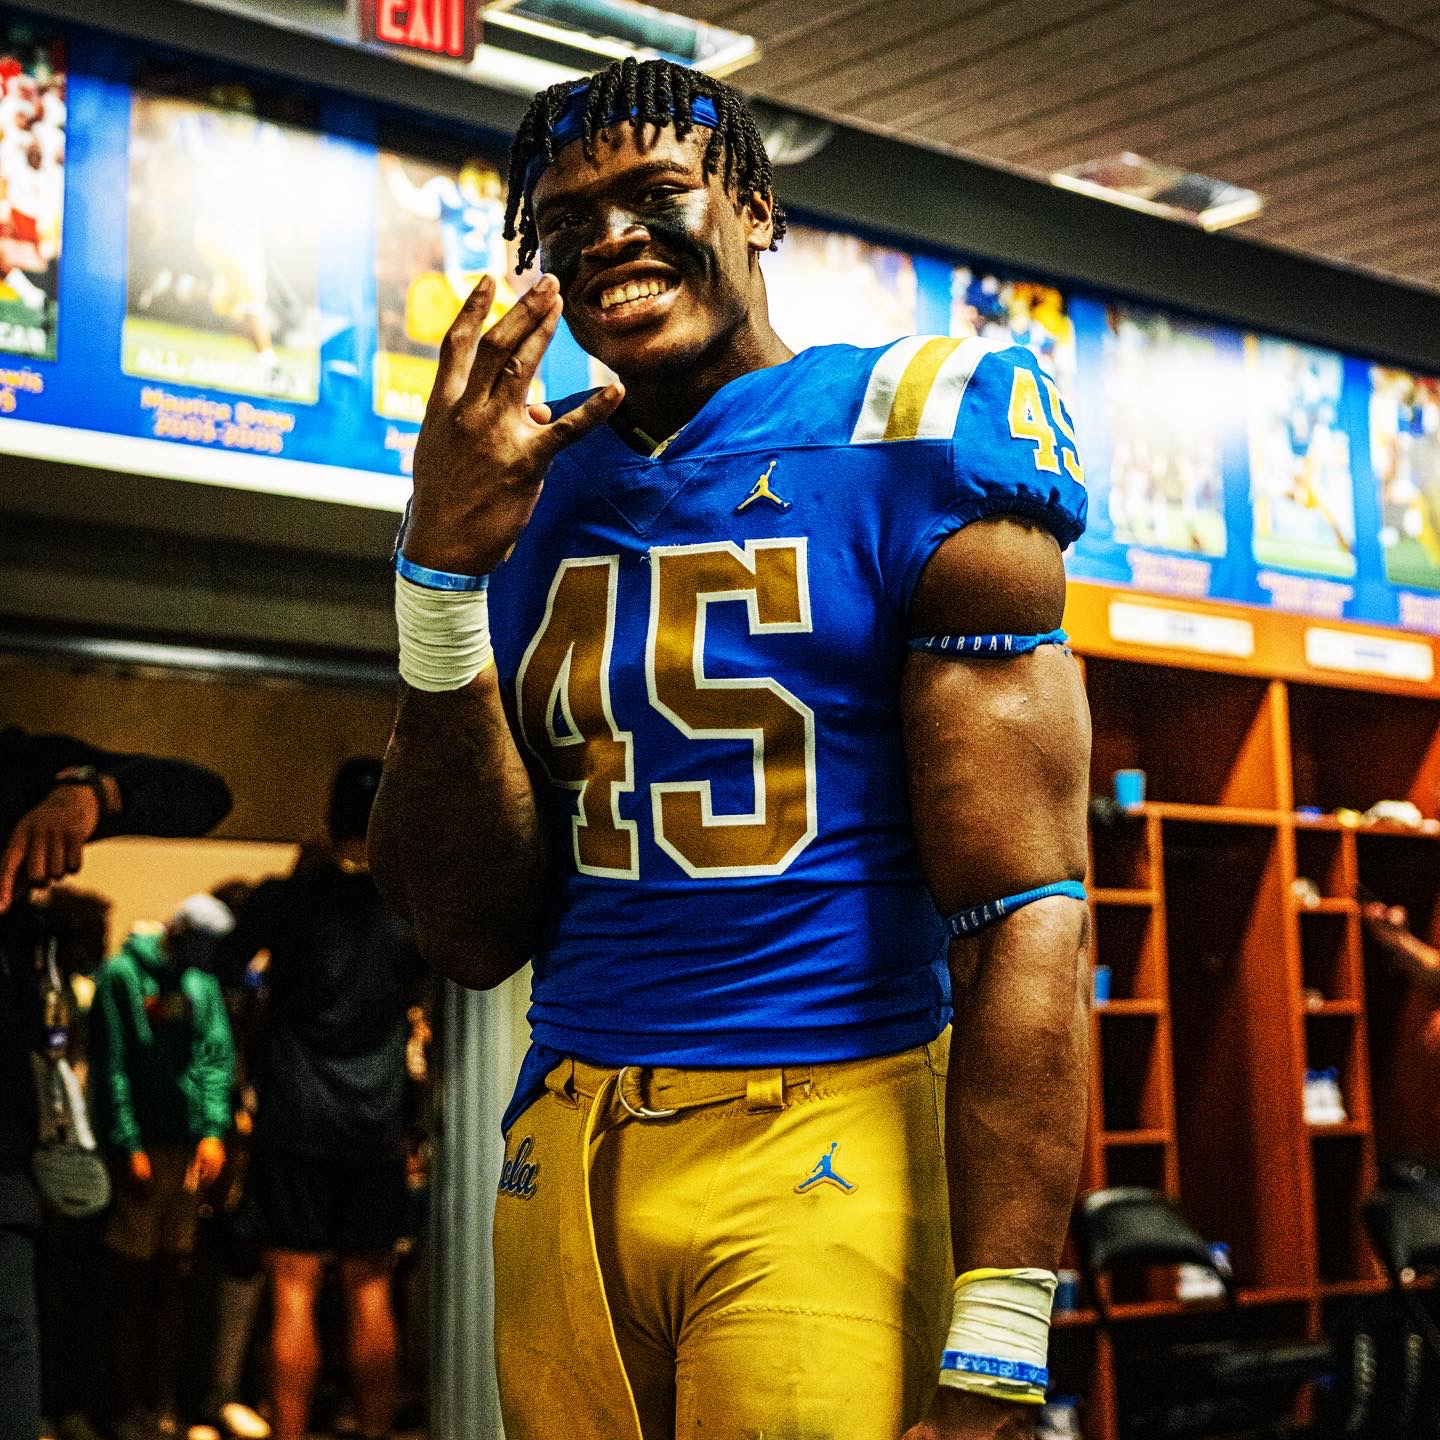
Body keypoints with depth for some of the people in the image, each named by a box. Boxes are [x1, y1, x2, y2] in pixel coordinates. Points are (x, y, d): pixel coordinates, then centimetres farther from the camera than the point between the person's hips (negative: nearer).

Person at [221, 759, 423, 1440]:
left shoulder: (287, 898, -6)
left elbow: (227, 960, 10)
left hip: (295, 1122, -2)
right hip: (376, 1127, 2)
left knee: (294, 1291, 0)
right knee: (370, 1290, 9)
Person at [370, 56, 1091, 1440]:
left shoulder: (901, 457, -5)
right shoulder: (527, 495, 8)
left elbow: (1026, 918, -12)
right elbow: (475, 936, 5)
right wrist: (444, 570, -7)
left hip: (832, 1151, -4)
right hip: (567, 1162, 5)